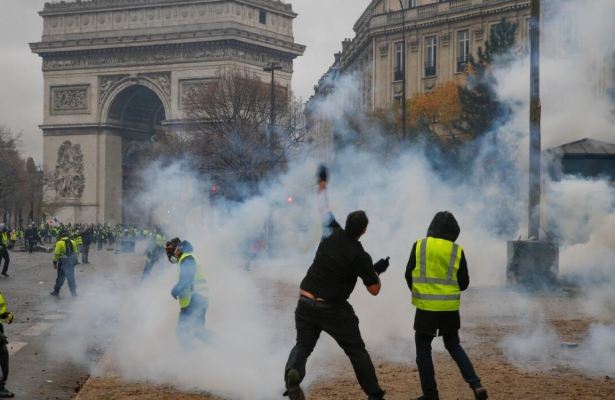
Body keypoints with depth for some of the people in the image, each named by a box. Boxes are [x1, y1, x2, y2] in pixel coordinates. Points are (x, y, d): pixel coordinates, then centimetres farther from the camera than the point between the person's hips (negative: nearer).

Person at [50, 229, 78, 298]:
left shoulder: (59, 243, -11)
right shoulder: (73, 242, 6)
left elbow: (56, 254, -12)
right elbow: (75, 253, 11)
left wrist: (55, 263, -5)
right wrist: (74, 261, 19)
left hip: (63, 263, -4)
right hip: (71, 263, 4)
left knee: (61, 278, 6)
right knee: (71, 278, 11)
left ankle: (56, 292, 14)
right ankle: (74, 293, 12)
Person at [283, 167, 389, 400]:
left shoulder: (332, 233, -1)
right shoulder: (360, 257, -12)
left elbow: (325, 211, 20)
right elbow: (374, 290, -7)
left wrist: (322, 185, 35)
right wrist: (377, 271, 12)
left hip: (306, 302, 4)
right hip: (334, 309, -4)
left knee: (303, 345, 10)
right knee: (357, 351, 11)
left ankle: (293, 373, -22)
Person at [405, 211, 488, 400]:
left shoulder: (419, 246, -5)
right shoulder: (457, 251, -2)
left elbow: (409, 275, 2)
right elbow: (464, 283, 2)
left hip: (426, 307, -2)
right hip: (450, 308, 2)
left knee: (423, 349, 10)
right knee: (453, 345, 19)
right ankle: (475, 384, 5)